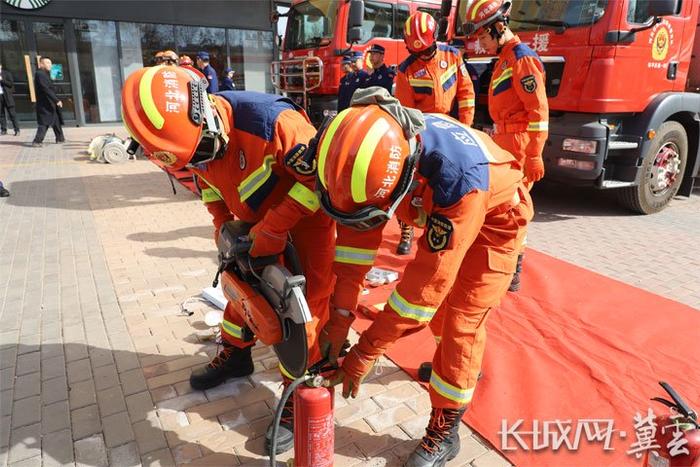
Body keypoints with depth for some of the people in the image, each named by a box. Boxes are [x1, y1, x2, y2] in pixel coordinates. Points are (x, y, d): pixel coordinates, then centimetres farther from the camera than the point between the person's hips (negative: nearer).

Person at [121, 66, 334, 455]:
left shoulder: (270, 120, -35)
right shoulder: (192, 133, -11)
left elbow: (321, 177, -29)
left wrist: (272, 229, -27)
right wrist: (223, 225, 1)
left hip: (308, 215, -7)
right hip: (258, 220, 7)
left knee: (305, 304, -8)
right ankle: (235, 354, 41)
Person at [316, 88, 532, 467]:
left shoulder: (459, 176, -46)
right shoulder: (375, 155, -28)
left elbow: (426, 281, -41)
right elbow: (356, 239, -21)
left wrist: (364, 354, -34)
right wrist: (339, 318, -22)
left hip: (494, 216, -6)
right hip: (440, 213, 6)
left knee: (460, 322, -9)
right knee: (437, 306, 22)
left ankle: (444, 431, 10)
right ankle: (455, 364, 51)